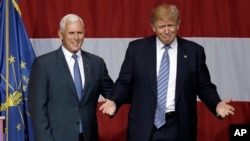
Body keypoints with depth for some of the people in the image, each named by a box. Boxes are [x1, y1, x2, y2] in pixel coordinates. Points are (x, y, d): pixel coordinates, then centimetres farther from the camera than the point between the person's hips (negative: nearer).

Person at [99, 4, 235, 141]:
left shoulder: (194, 51, 3)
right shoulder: (136, 48, 2)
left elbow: (204, 86, 6)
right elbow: (124, 83, 4)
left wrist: (217, 104, -11)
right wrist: (114, 101, -14)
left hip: (179, 128, 1)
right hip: (144, 127, 0)